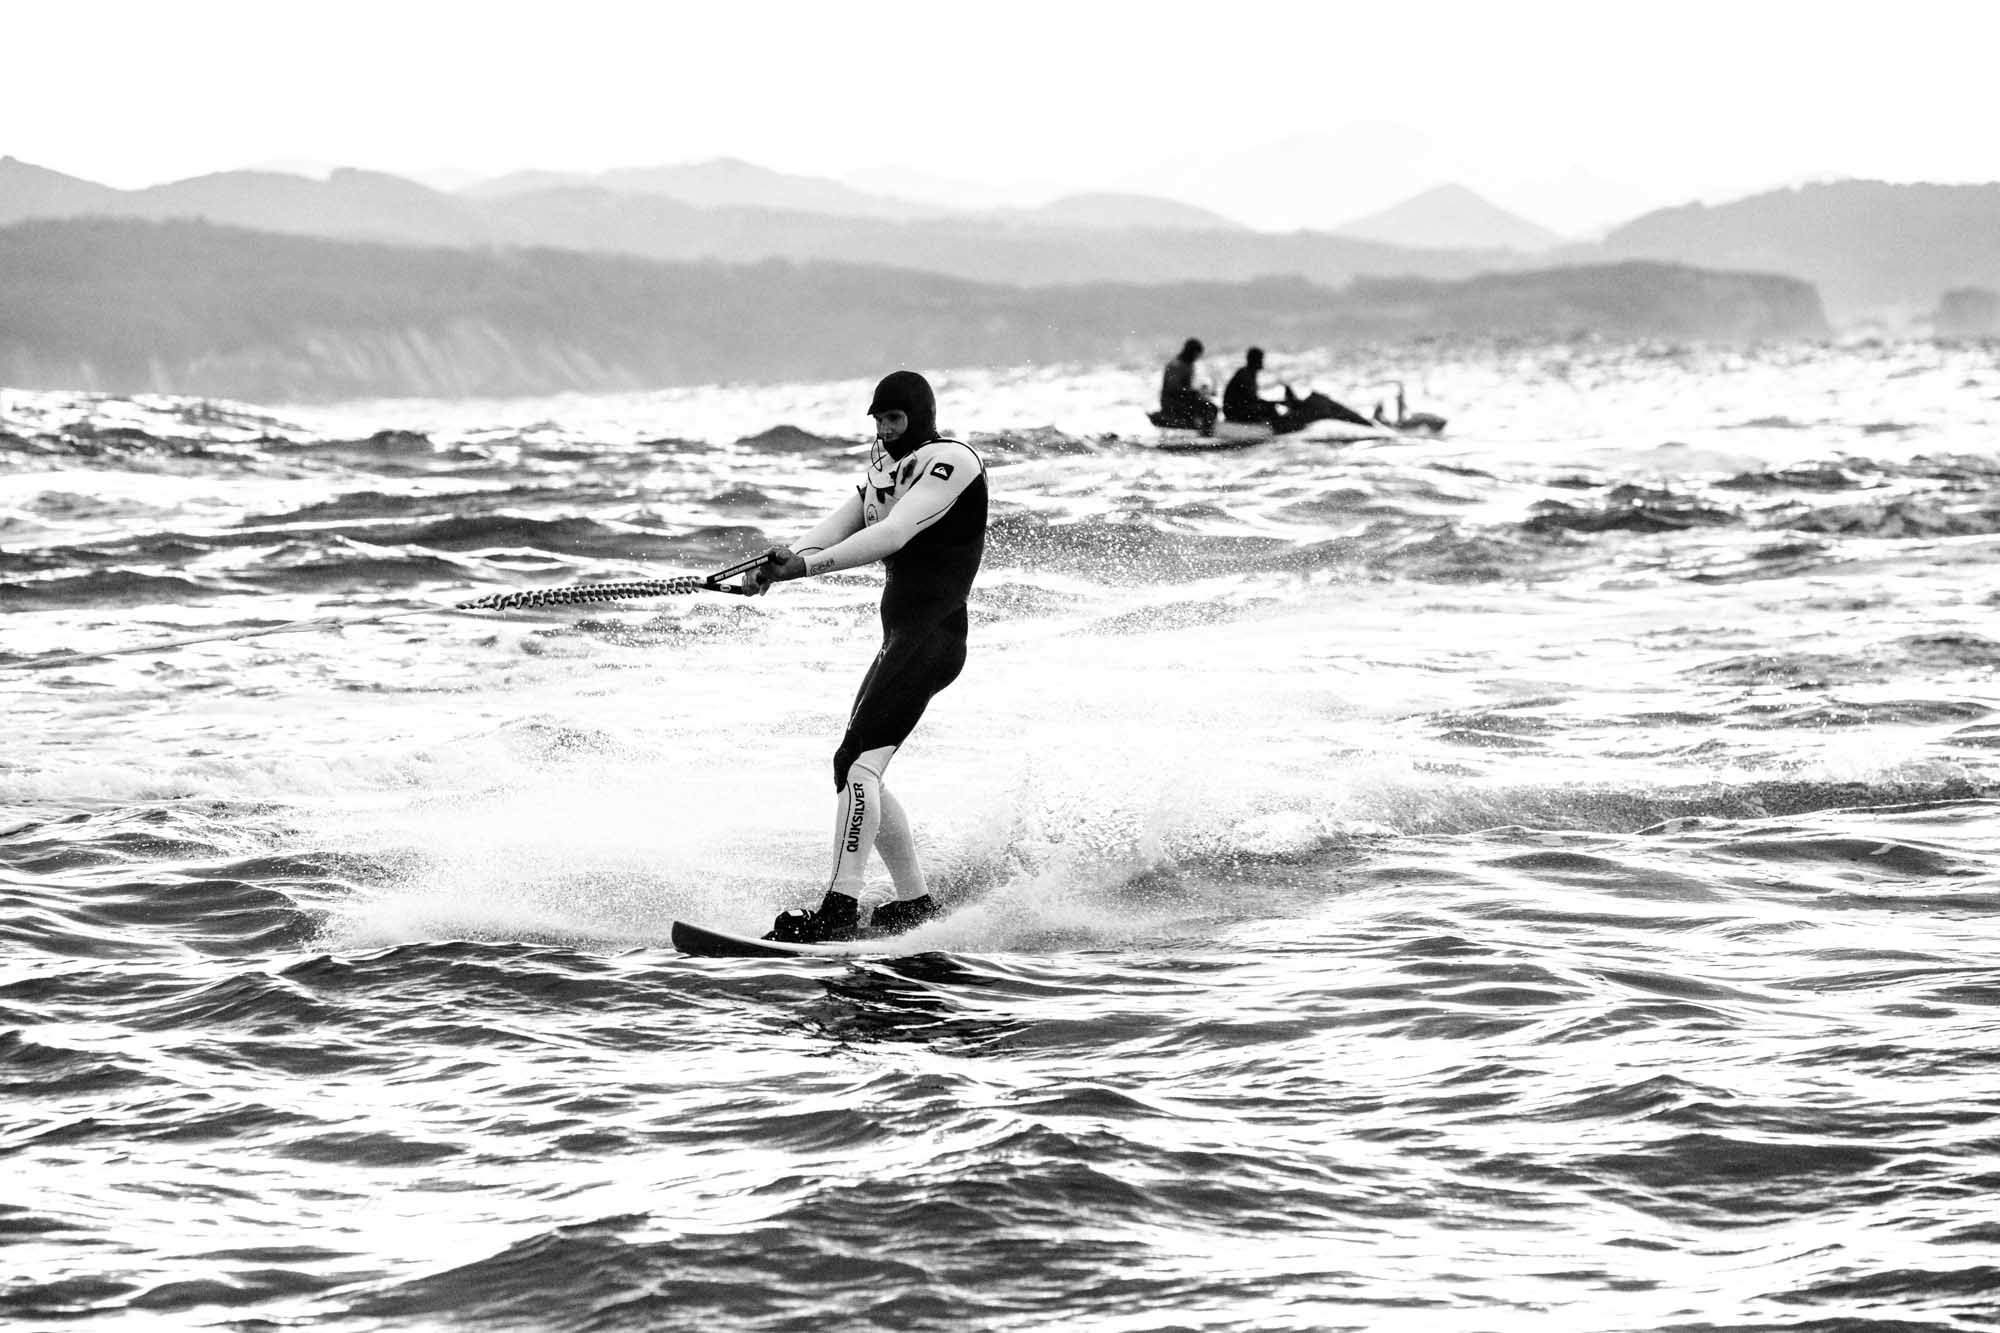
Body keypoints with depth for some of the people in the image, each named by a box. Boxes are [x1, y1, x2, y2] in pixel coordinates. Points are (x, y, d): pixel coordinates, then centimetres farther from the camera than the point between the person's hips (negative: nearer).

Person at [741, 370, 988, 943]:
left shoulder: (949, 461, -8)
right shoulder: (886, 465, 19)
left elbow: (893, 534, -21)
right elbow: (841, 524, 6)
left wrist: (808, 565, -27)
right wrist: (782, 561, -13)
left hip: (931, 636, -10)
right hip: (900, 638, 10)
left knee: (857, 762, -20)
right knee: (858, 772, 9)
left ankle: (839, 910, -27)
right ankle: (915, 902, 16)